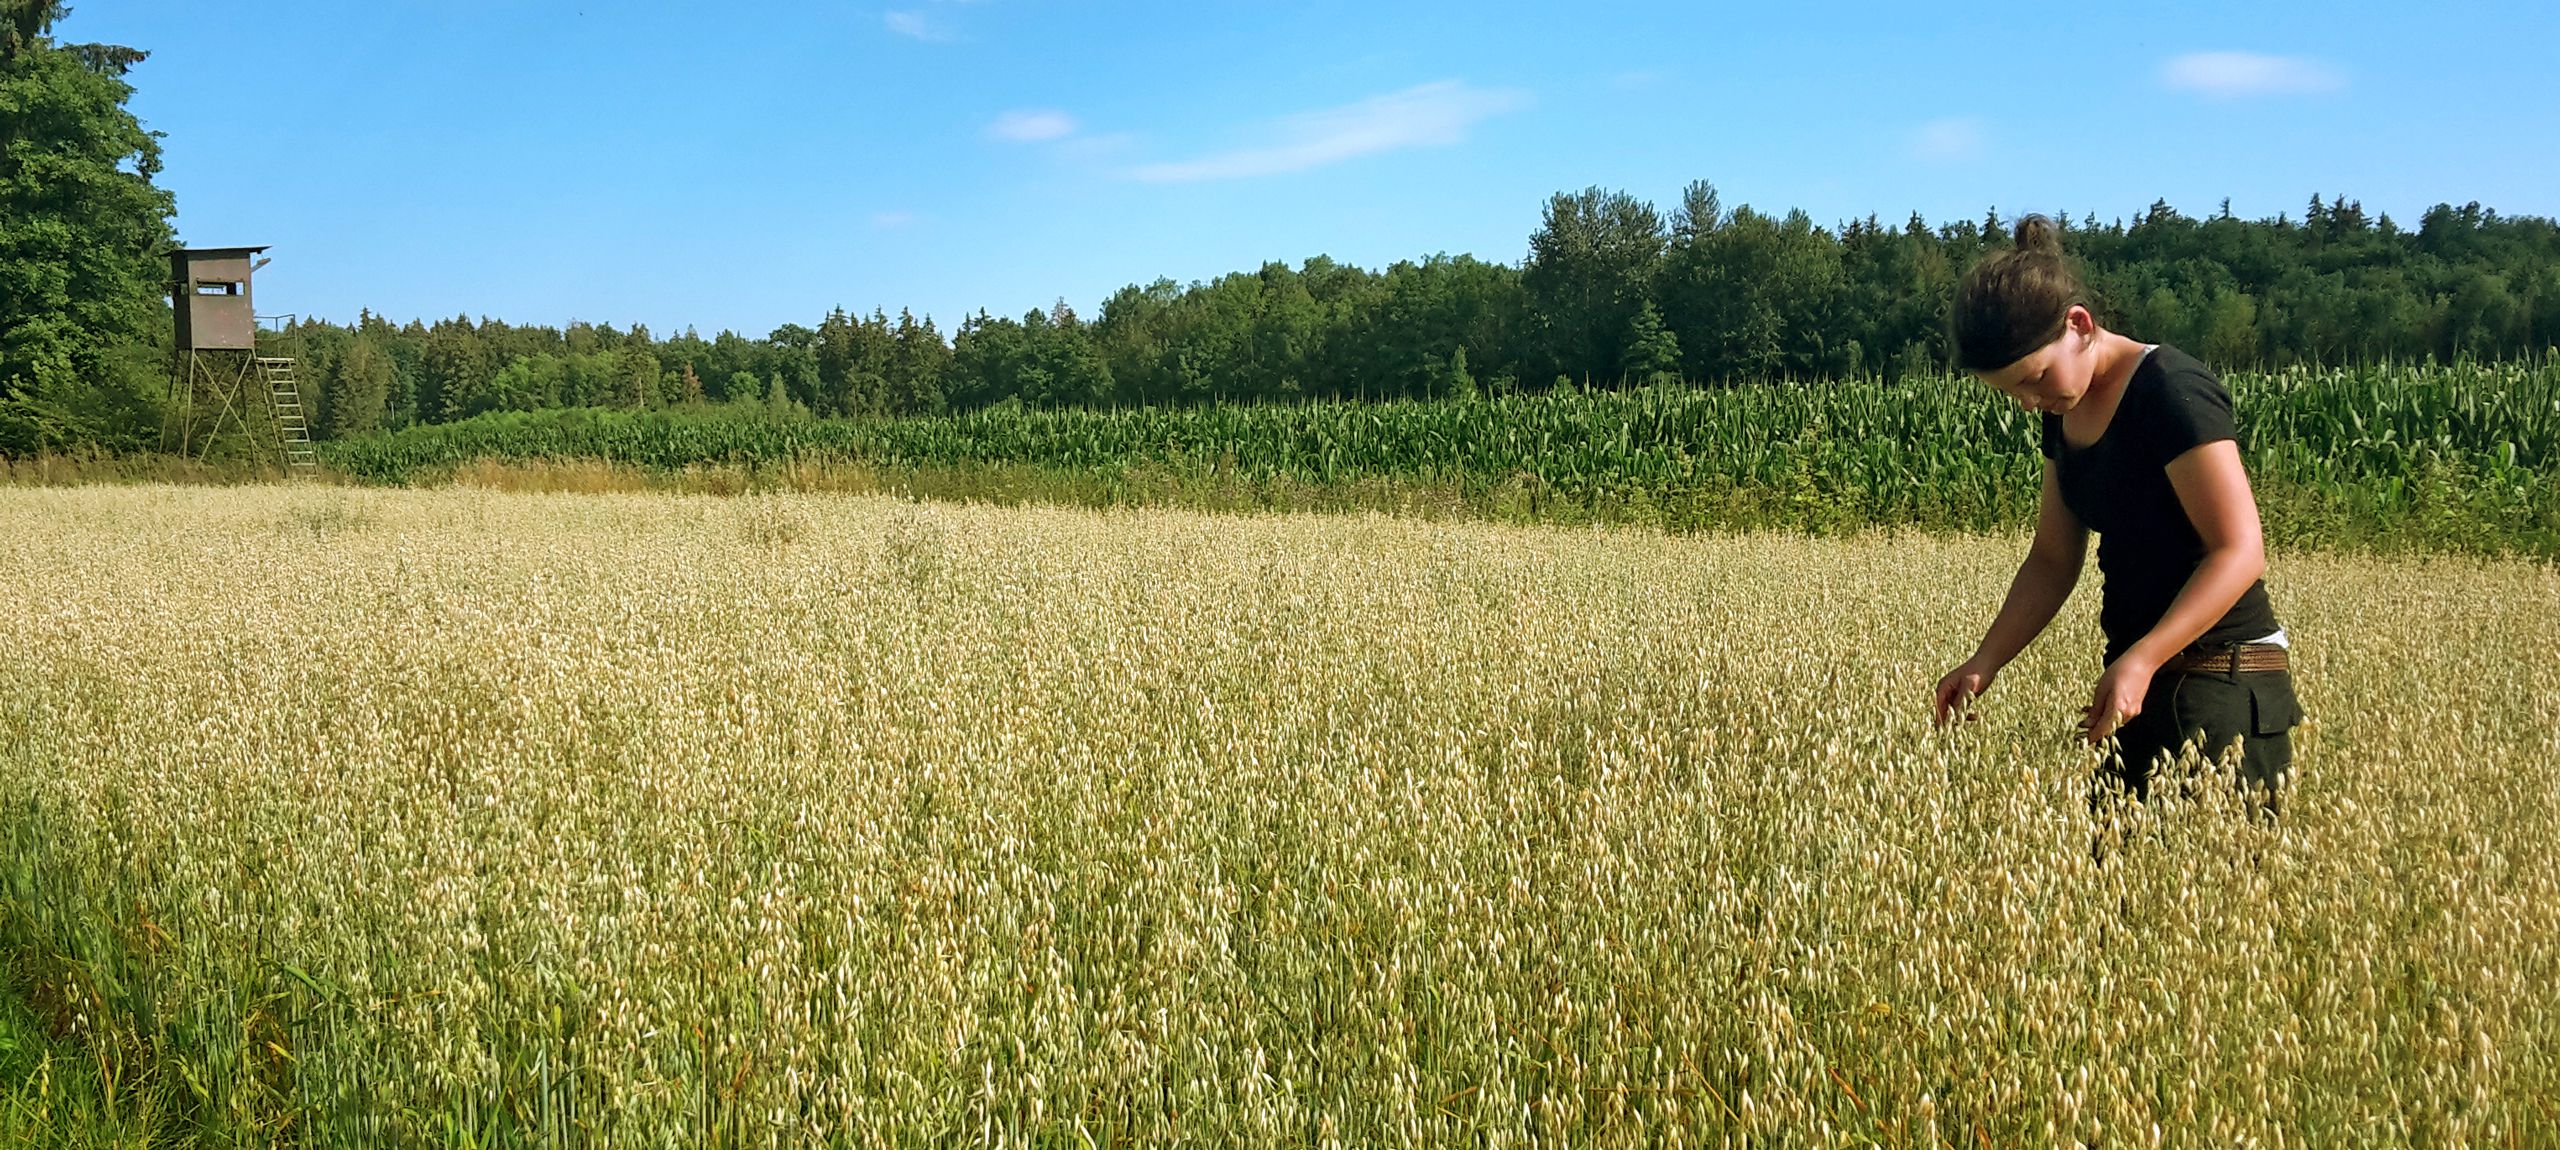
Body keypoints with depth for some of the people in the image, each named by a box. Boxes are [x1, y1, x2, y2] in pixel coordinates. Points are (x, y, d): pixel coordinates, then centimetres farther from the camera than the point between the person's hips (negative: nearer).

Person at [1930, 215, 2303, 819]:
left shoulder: (2173, 393, -16)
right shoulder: (2066, 413, 10)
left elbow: (2239, 552, -19)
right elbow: (2052, 559, 15)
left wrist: (2141, 659, -29)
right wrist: (1984, 662, 3)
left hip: (2223, 688, -8)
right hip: (2142, 683, 8)